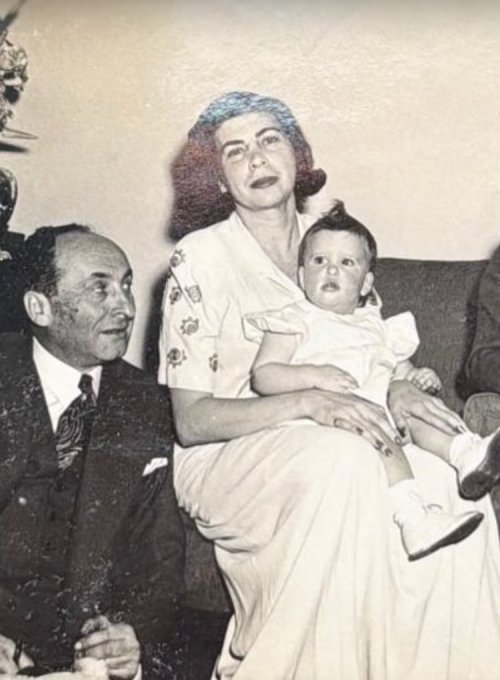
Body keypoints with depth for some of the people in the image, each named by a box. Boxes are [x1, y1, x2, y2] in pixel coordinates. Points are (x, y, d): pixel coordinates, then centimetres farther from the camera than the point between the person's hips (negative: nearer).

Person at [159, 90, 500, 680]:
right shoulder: (199, 258, -5)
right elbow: (190, 420, -10)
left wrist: (396, 389, -11)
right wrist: (310, 403, -25)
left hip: (341, 446, 4)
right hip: (225, 456, -4)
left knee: (448, 481, -24)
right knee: (343, 461, -35)